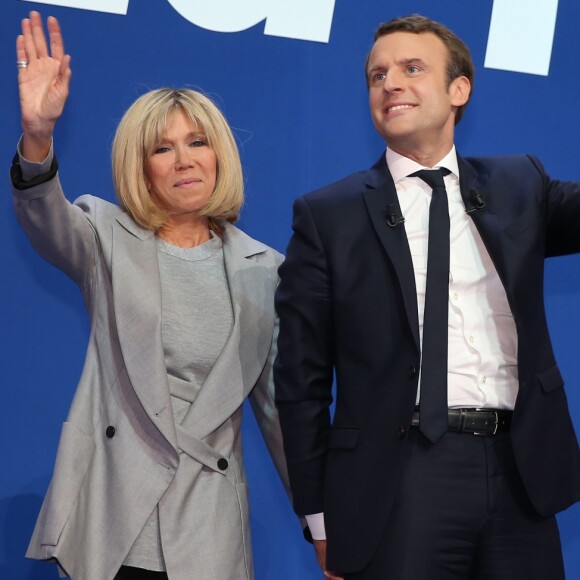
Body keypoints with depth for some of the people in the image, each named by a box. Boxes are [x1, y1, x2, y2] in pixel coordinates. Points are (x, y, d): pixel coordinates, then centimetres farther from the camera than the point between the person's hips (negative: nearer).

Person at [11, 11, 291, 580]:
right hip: (109, 521, -1)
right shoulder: (108, 241, 5)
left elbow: (278, 403, 13)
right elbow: (45, 217, -18)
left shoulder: (262, 270, 10)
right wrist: (37, 137, -40)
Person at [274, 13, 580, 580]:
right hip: (399, 484, -2)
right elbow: (301, 377, 4)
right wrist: (319, 513, 1)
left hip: (520, 472, 3)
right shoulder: (326, 215, 4)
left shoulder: (518, 185, 13)